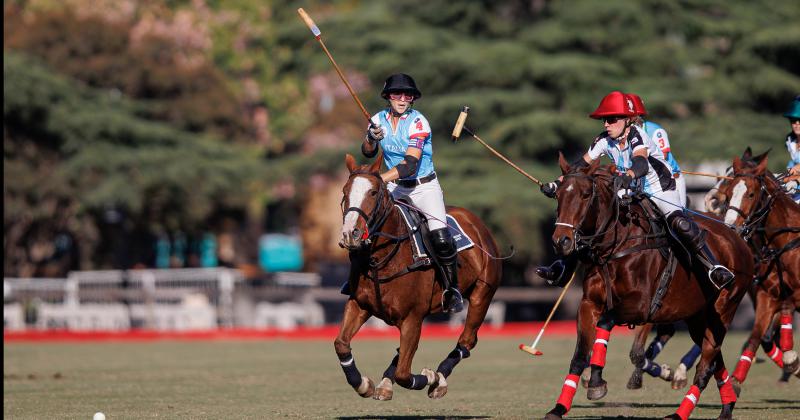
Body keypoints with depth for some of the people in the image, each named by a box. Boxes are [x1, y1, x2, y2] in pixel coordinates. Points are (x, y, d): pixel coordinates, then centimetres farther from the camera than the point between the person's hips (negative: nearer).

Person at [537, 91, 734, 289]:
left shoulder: (636, 135, -25)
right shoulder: (604, 140, -8)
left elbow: (641, 162, -45)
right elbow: (583, 164, -2)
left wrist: (628, 176, -68)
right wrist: (558, 184, -14)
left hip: (661, 191, -6)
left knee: (679, 222, -33)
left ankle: (715, 268, -33)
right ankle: (564, 269, 9)